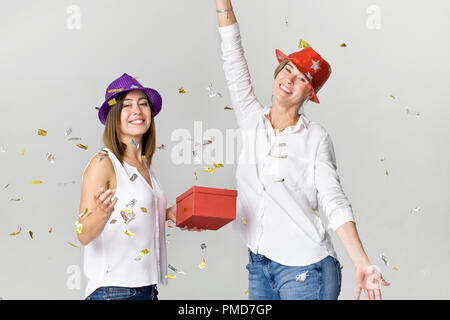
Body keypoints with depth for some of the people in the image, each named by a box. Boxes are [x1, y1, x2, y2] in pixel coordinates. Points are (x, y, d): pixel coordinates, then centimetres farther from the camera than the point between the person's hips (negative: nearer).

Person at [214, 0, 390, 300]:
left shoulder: (315, 137, -5)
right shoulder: (252, 119, 6)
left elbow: (335, 202, -10)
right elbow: (233, 55, 3)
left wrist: (362, 264, -19)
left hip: (304, 269, -4)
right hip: (259, 265, 4)